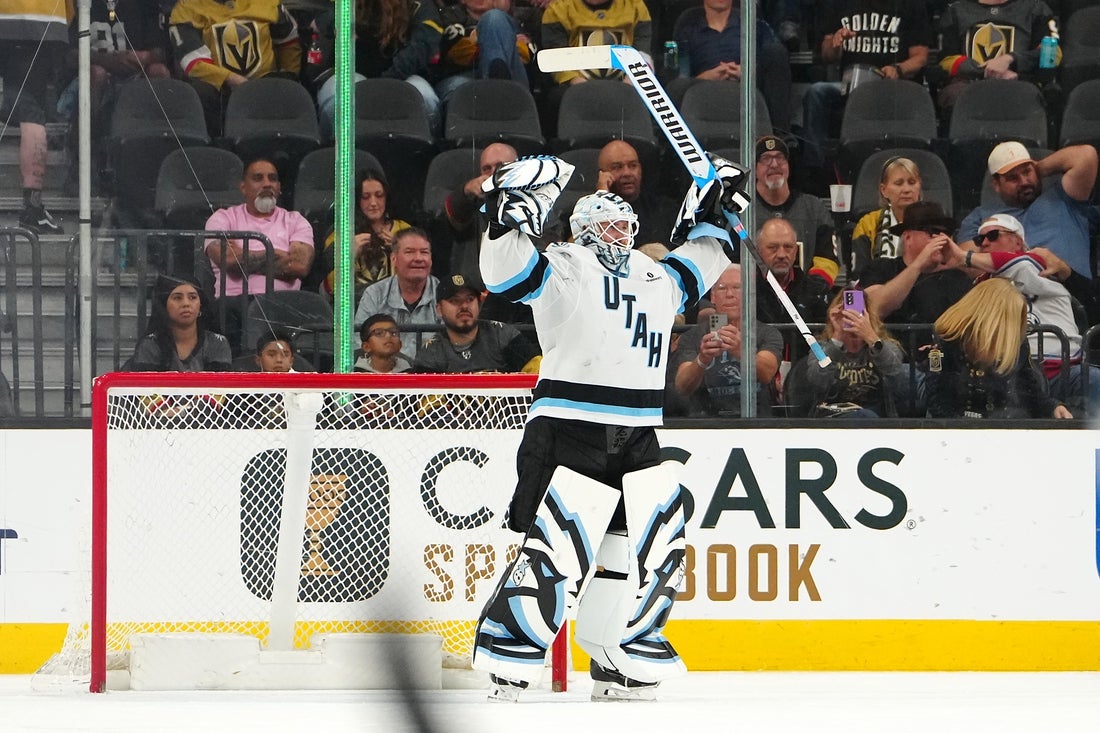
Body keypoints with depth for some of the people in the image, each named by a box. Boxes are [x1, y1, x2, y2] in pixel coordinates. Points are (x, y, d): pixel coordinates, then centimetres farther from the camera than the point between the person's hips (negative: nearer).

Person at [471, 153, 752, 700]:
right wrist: (514, 212, -27)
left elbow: (692, 270, 40)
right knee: (556, 548, -14)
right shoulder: (562, 269, -1)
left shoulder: (655, 278, 21)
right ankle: (507, 663, -7)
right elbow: (507, 271, -16)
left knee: (658, 543, 6)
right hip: (568, 433, -7)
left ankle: (620, 666, 17)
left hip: (638, 442, 8)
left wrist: (713, 217, 31)